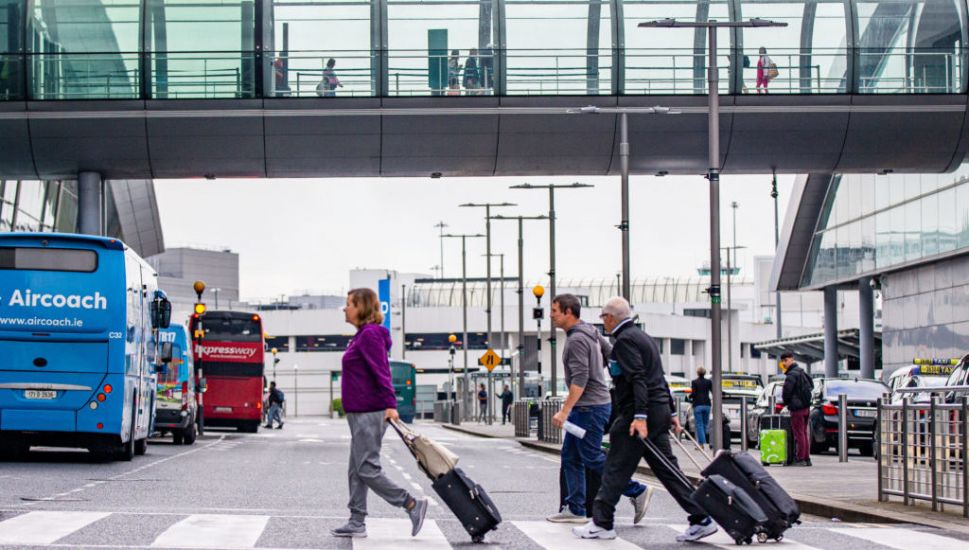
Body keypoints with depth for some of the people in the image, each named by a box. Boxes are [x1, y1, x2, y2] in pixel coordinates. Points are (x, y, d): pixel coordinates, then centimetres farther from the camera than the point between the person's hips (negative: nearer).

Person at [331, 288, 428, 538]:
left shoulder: (370, 334, -14)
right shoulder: (363, 335, 16)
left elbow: (381, 372, -22)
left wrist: (390, 404, -27)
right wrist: (387, 404, 20)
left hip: (369, 414, -10)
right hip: (361, 414, 10)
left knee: (367, 469, -9)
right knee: (357, 470, 11)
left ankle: (412, 505, -4)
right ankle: (357, 523, 14)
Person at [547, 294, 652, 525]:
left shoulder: (577, 340, -19)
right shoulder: (590, 331, 11)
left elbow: (580, 379, -25)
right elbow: (611, 355, 20)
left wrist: (565, 411, -27)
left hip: (590, 407, -10)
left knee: (592, 458, -4)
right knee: (570, 457, 10)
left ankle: (637, 492, 3)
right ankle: (575, 508, 10)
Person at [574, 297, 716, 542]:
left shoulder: (625, 340, -10)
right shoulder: (643, 337, 21)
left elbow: (638, 379, -21)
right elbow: (658, 377, 23)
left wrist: (640, 416, -27)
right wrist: (670, 412, 25)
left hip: (639, 412, -9)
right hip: (659, 411, 9)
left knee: (615, 469, -2)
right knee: (666, 468, 8)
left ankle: (601, 524, 2)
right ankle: (701, 519, 3)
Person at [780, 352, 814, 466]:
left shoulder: (792, 375, -15)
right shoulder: (802, 372, 15)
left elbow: (787, 391, -18)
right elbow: (811, 385, 24)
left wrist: (786, 401, 2)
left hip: (797, 407, -9)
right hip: (806, 406, 9)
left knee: (799, 433, -7)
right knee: (804, 433, 13)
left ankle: (801, 459, -7)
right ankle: (807, 458, 15)